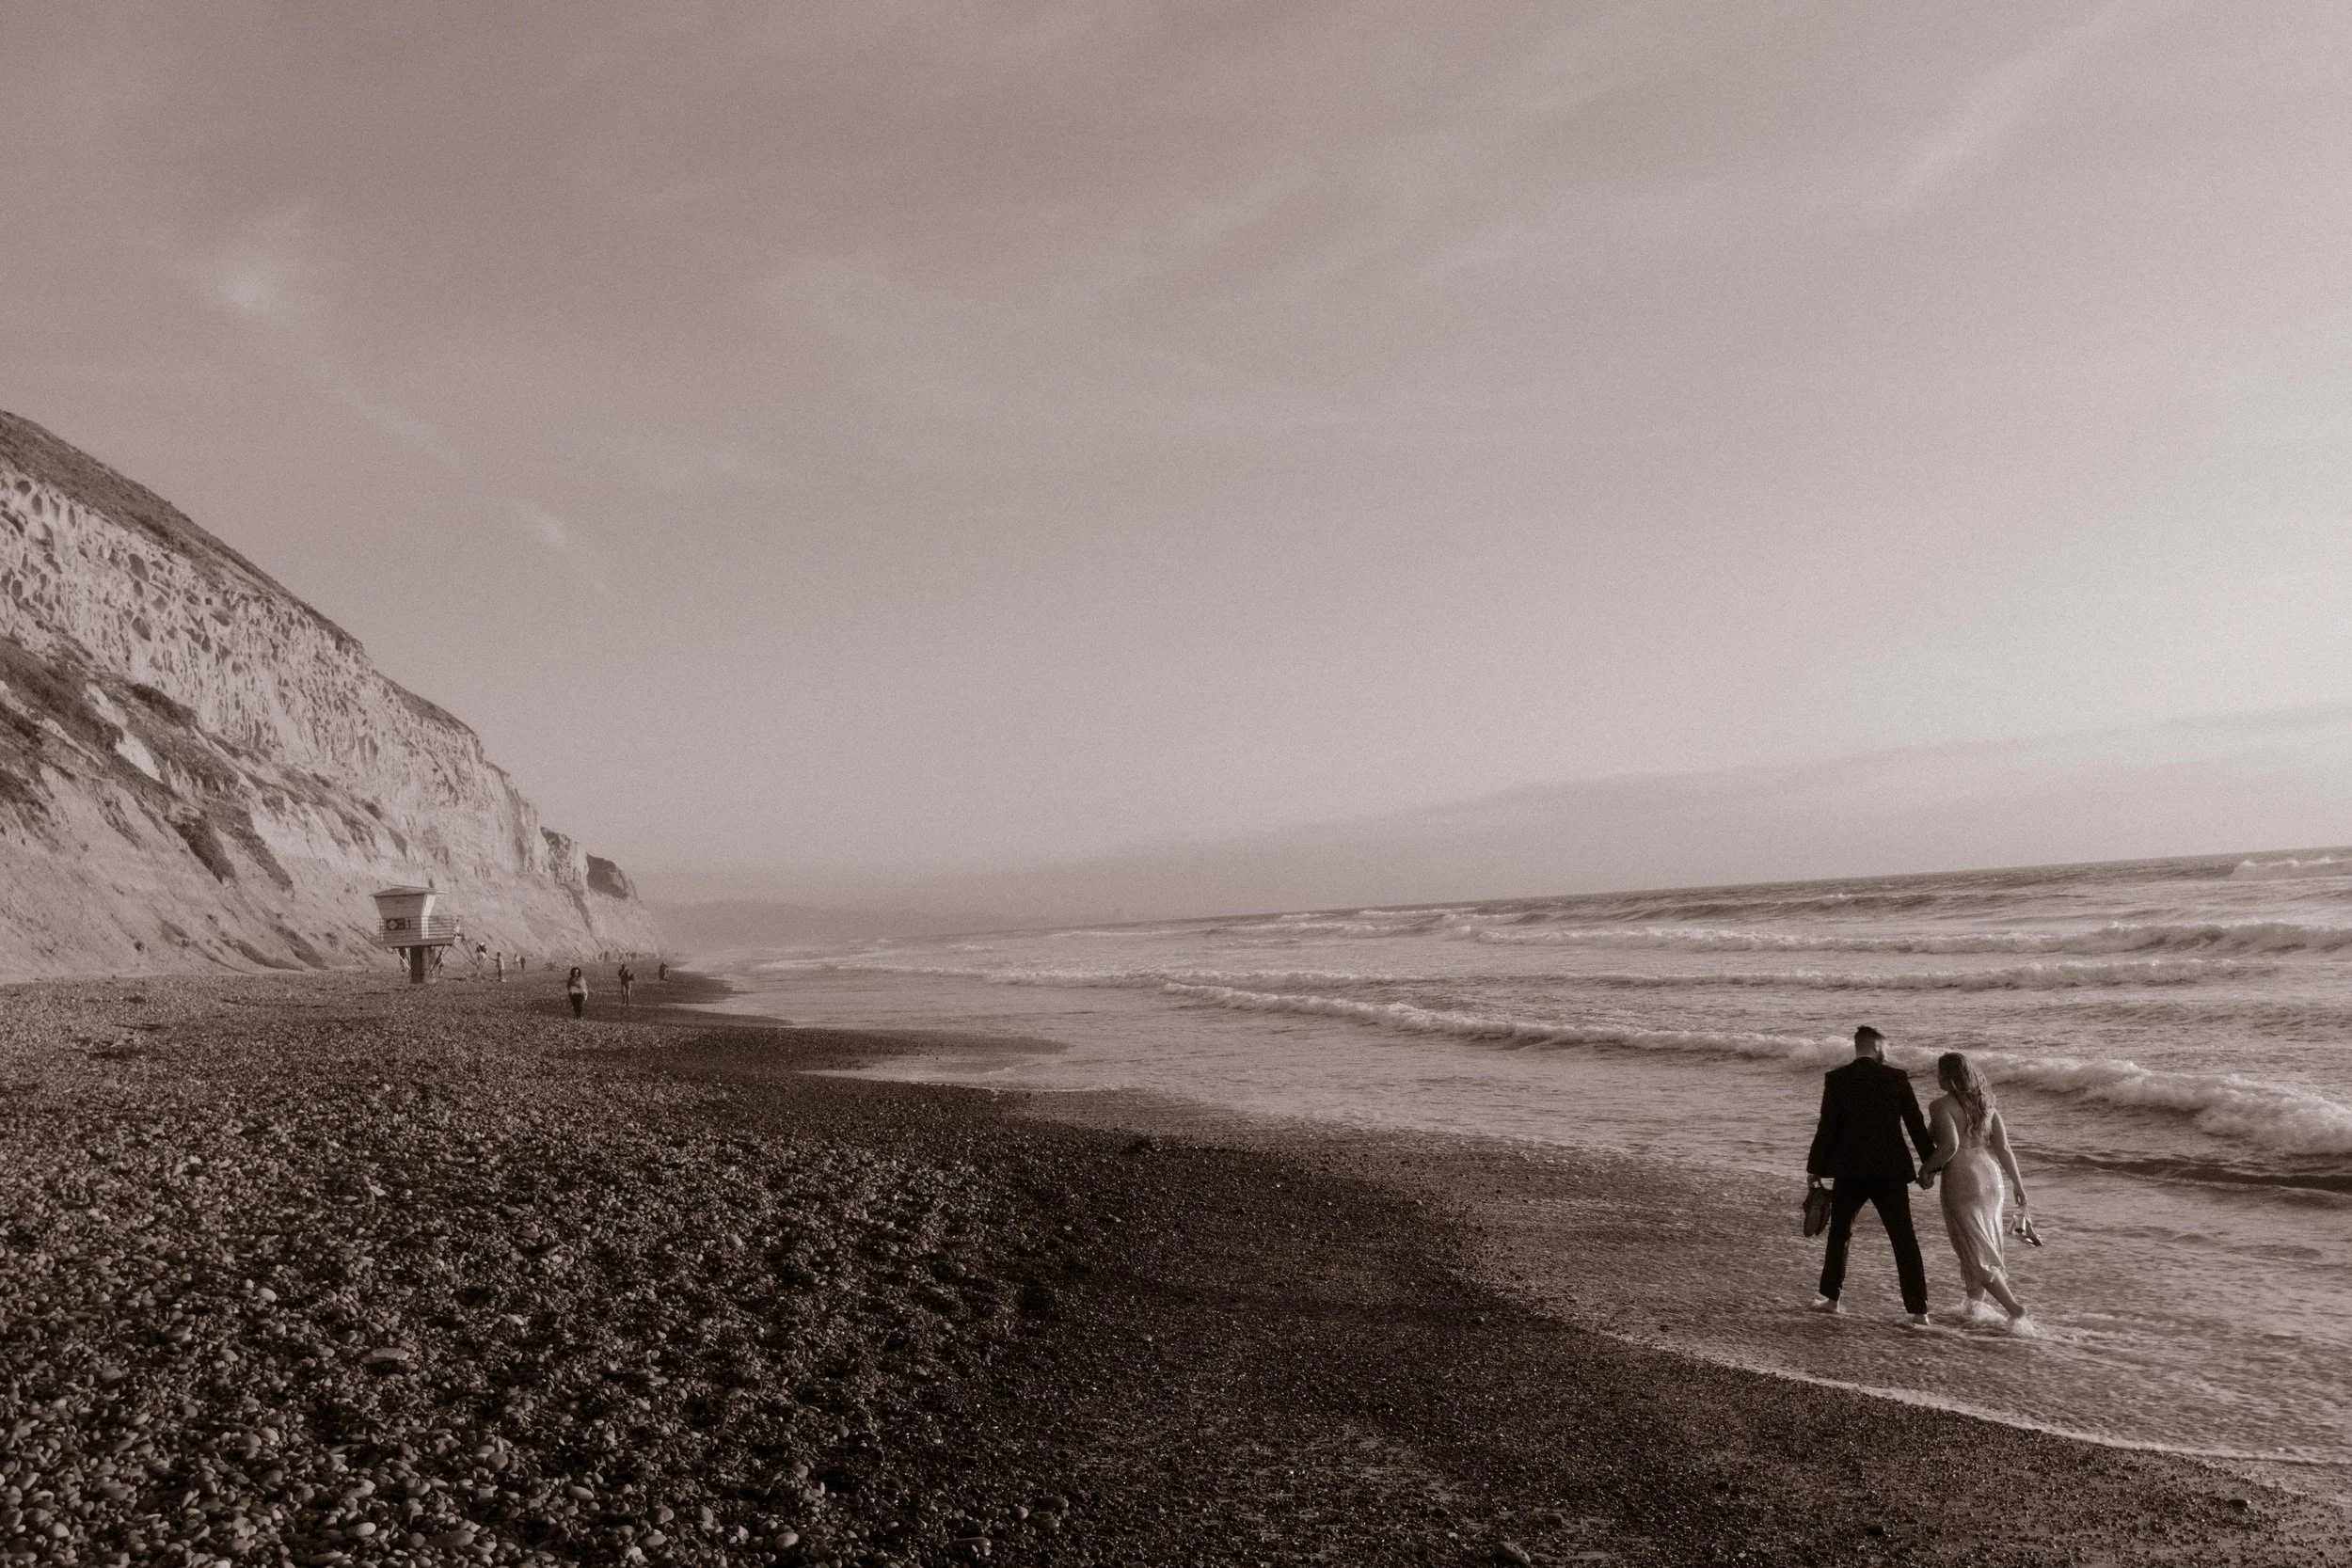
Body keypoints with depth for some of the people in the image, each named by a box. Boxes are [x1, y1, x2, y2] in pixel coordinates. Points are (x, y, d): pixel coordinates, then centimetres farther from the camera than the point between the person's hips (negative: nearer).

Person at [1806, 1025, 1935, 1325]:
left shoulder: (1837, 1079, -5)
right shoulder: (1897, 1078, -1)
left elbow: (1827, 1127, -7)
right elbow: (1917, 1124, 0)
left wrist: (1815, 1168, 1)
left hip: (1850, 1171, -1)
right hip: (1891, 1171, 1)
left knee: (1839, 1232, 17)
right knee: (1905, 1239, 6)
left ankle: (1830, 1298, 22)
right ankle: (1918, 1310, 3)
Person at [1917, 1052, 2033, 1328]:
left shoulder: (1940, 1105, -11)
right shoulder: (1985, 1103, 8)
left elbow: (1950, 1145, -23)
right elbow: (2003, 1147, 5)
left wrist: (1926, 1168, -10)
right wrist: (2017, 1183, 10)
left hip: (1962, 1179, -7)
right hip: (1990, 1175, 7)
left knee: (1975, 1252, 0)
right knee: (1985, 1243, 22)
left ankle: (2014, 1308, -10)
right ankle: (1975, 1302, 32)